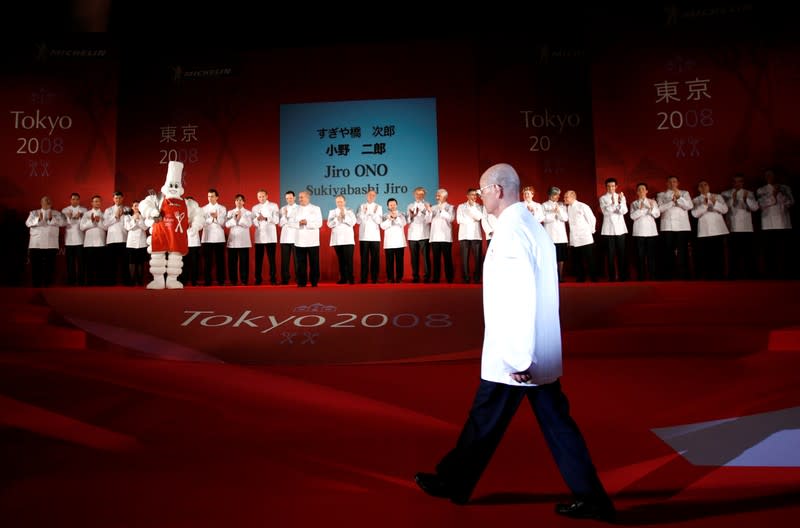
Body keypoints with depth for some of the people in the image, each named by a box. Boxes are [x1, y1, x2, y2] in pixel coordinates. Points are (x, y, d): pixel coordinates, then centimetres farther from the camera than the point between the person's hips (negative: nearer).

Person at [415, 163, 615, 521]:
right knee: (556, 423, 12)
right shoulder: (532, 224, 12)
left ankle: (452, 483, 25)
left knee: (485, 421, 7)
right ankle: (591, 498, 17)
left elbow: (520, 297, -24)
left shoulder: (511, 229, -17)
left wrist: (517, 357, -22)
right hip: (542, 351, 9)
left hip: (513, 354, -9)